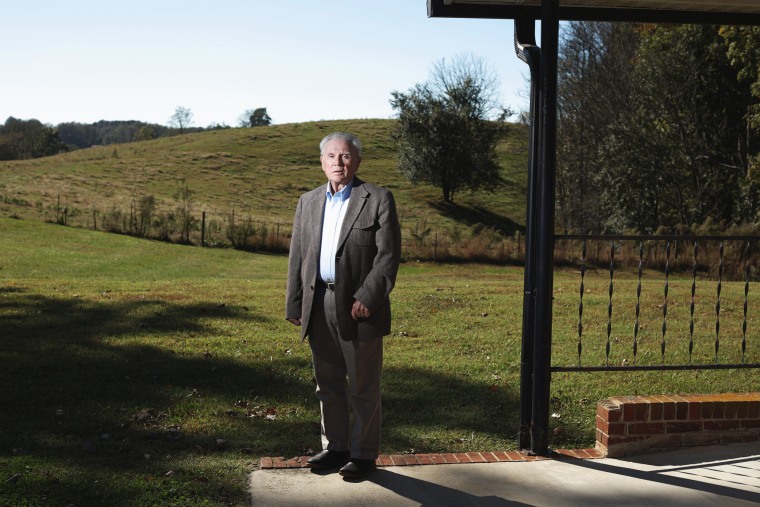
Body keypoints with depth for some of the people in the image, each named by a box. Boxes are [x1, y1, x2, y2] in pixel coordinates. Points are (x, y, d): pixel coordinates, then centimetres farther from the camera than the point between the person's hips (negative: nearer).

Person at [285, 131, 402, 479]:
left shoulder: (378, 200, -3)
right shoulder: (308, 202, 13)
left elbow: (388, 256, -9)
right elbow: (297, 258, 13)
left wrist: (367, 298, -17)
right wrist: (294, 305, 7)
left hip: (358, 307, -5)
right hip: (319, 308, 5)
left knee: (363, 388, 5)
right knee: (328, 385, 15)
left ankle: (363, 454, 17)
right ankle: (335, 447, 28)